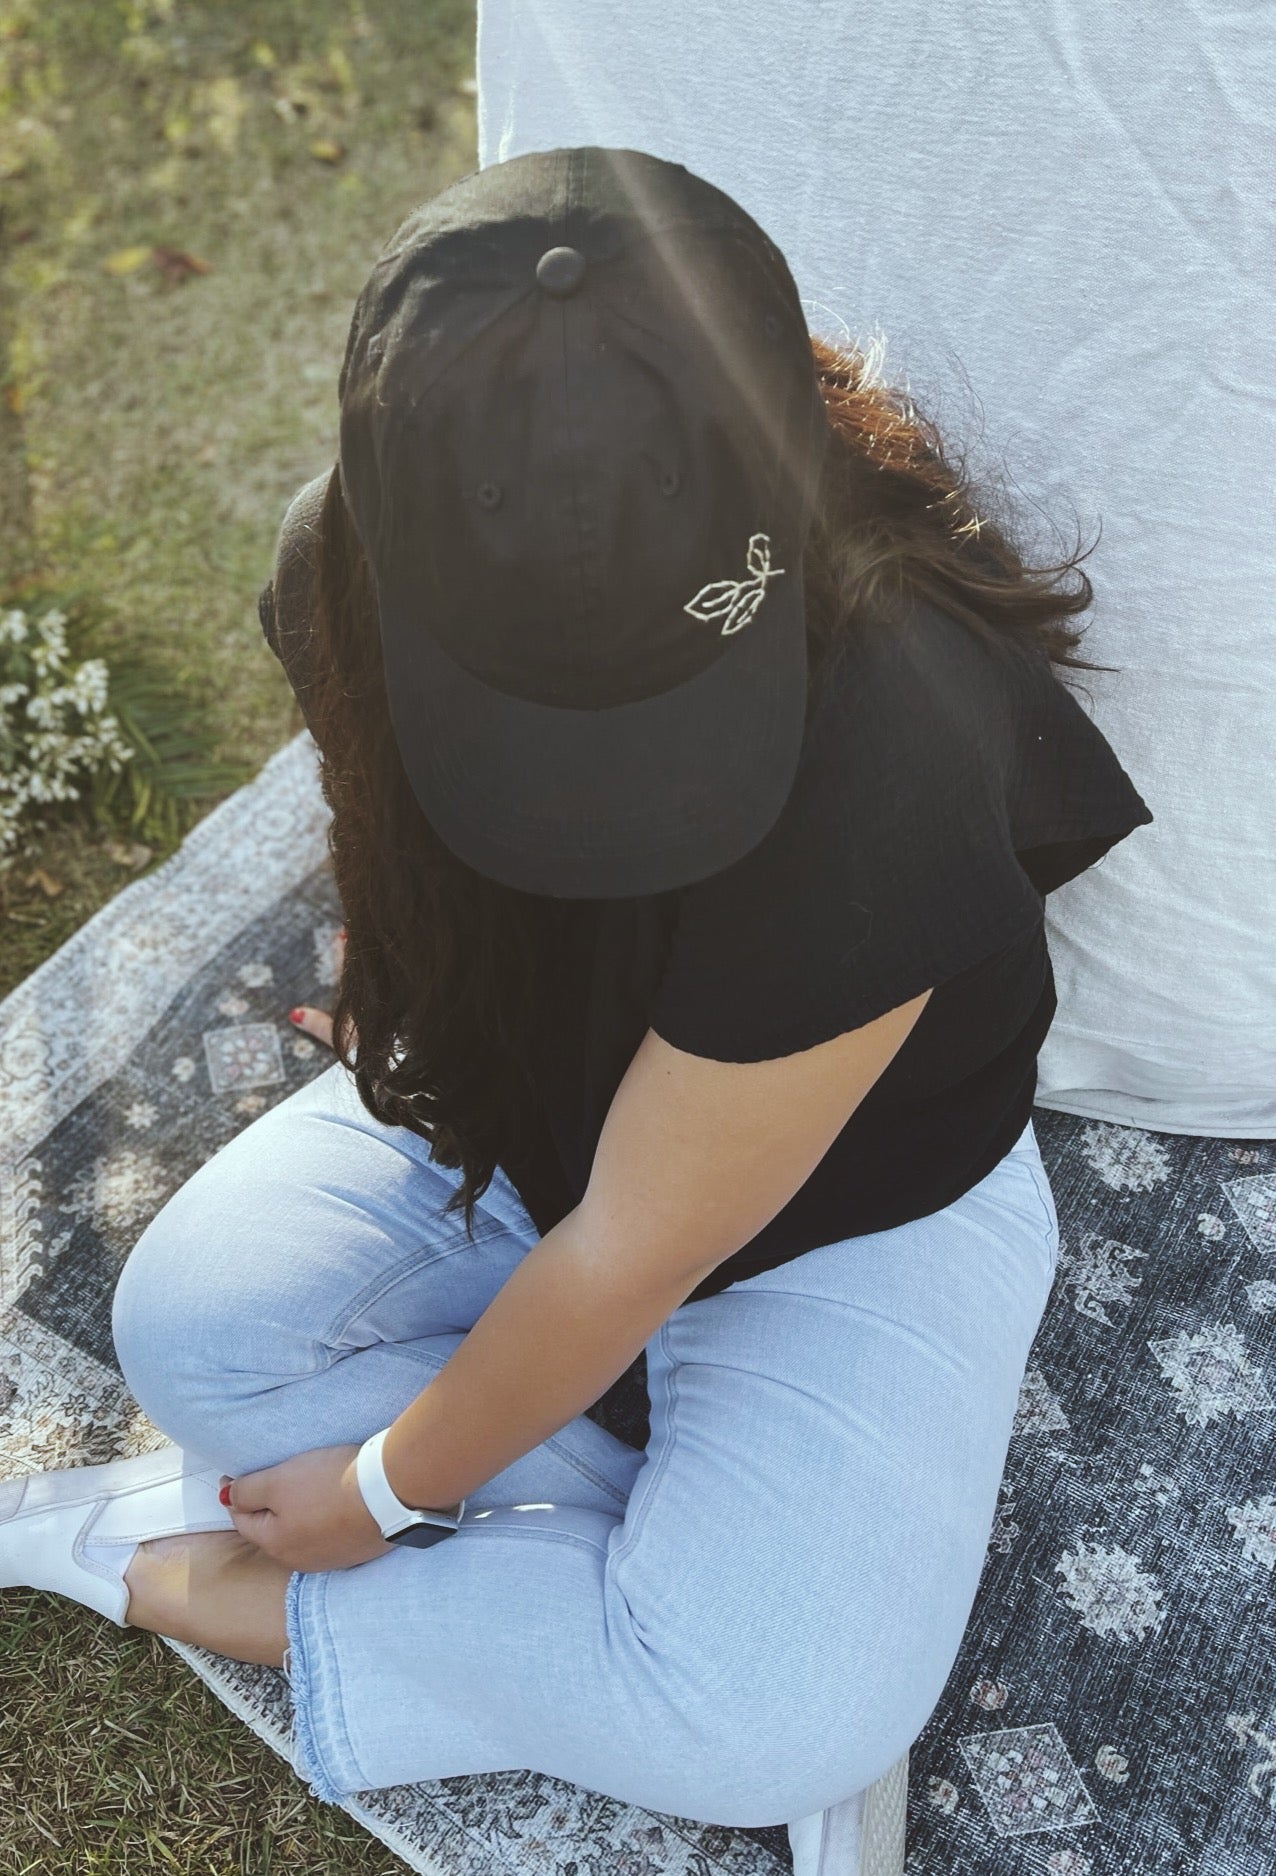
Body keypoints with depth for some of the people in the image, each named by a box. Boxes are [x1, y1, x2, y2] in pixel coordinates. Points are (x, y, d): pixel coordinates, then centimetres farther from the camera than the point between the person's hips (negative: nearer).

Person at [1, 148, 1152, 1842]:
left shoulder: (871, 782, -39)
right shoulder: (365, 571, -21)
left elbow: (630, 1253, -27)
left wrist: (390, 1484, -13)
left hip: (845, 1210, -4)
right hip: (514, 1110, 5)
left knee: (773, 1726, -21)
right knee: (190, 1320, -12)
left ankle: (204, 1580, -4)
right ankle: (650, 1532, -6)